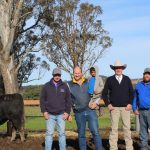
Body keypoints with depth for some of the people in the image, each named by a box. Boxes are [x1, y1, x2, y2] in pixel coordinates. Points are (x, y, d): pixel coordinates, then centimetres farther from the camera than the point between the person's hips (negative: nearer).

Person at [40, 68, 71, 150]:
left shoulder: (64, 86, 5)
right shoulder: (47, 86, 3)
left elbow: (68, 100, 7)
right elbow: (42, 99, 4)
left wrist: (67, 112, 0)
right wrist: (44, 111, -4)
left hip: (61, 115, 1)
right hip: (50, 115, -1)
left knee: (62, 133, 4)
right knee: (49, 133, -1)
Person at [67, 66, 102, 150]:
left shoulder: (88, 82, 6)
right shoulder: (69, 85, 3)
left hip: (91, 111, 0)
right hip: (79, 113, 0)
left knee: (95, 132, -4)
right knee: (81, 134, 7)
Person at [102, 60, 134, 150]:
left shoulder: (127, 79, 8)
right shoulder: (110, 80, 4)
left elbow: (131, 92, 10)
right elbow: (104, 93, 7)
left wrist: (130, 103, -1)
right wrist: (108, 104, -2)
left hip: (125, 107, 1)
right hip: (114, 108, -1)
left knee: (127, 127, 3)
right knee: (114, 128, 0)